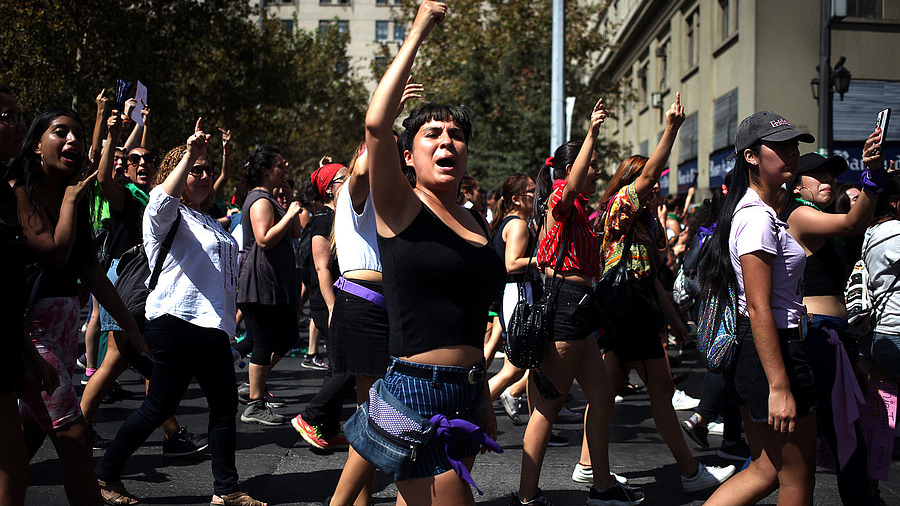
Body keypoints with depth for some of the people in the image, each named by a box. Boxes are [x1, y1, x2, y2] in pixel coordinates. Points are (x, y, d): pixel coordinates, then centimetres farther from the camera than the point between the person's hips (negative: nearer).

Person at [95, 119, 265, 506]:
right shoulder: (166, 217, -2)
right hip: (177, 323, -8)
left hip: (213, 327, 8)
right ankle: (106, 475, 12)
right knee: (158, 407, -2)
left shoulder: (210, 223, 22)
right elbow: (163, 199, -28)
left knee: (224, 405, 6)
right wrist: (189, 154, -30)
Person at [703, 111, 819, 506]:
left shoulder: (761, 210, 14)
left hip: (746, 353, 10)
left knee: (767, 470, 17)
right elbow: (758, 308, -23)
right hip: (772, 351, -10)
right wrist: (779, 387, -26)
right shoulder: (758, 218, -18)